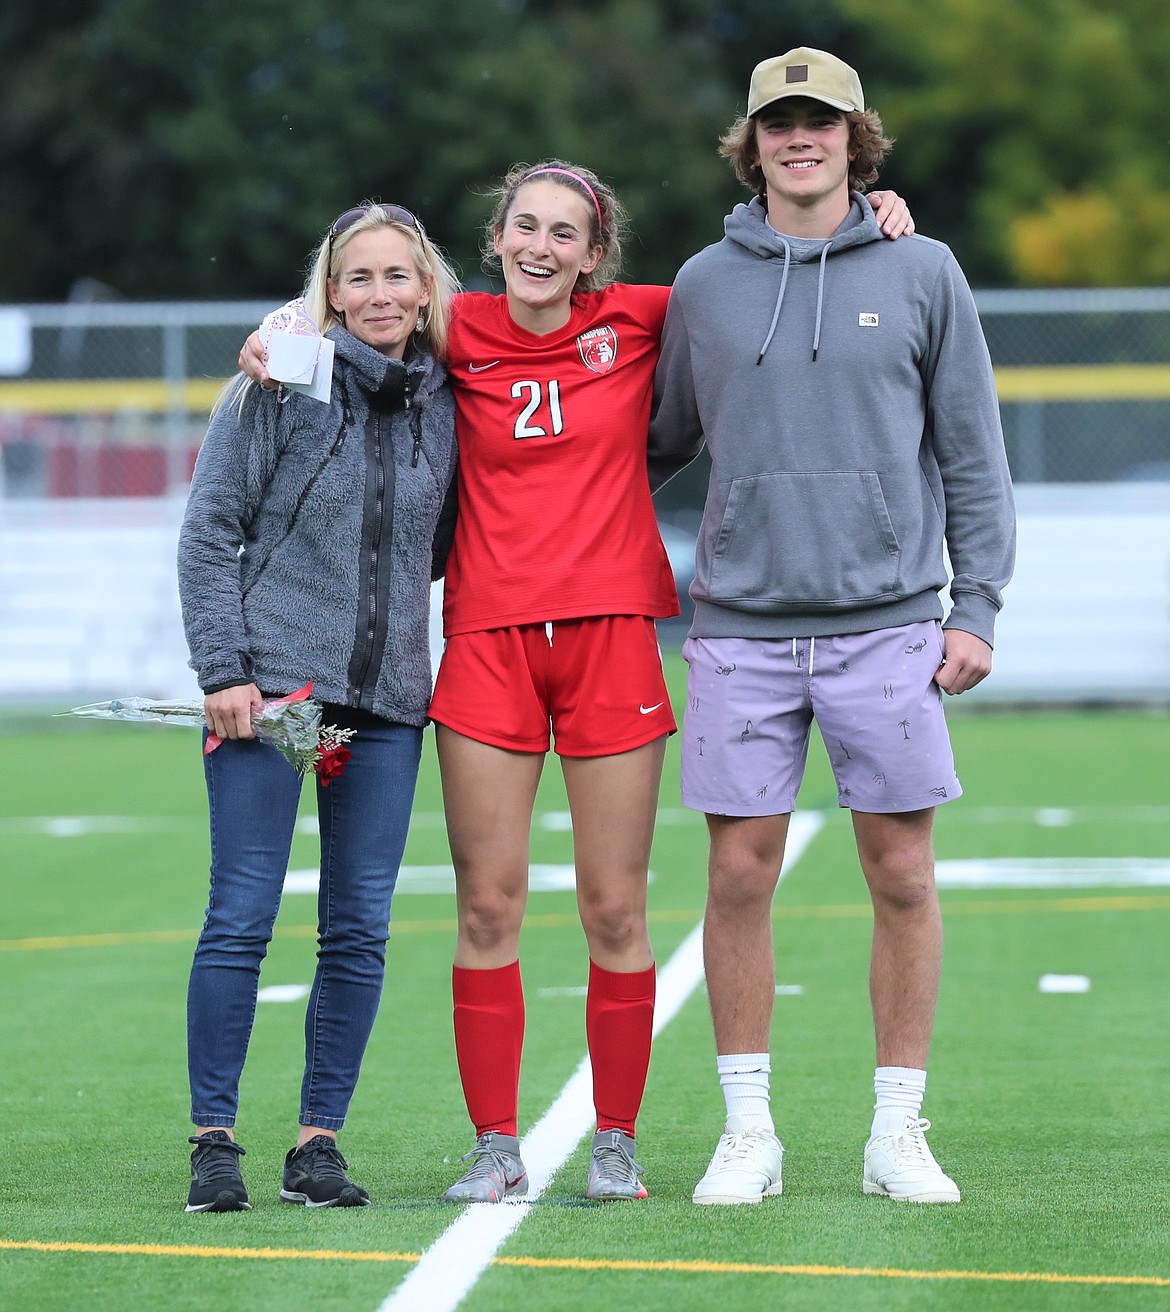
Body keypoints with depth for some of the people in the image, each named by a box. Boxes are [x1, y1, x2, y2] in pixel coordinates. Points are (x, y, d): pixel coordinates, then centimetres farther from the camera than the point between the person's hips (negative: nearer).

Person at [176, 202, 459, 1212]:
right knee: (241, 918, -4)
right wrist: (224, 668, -8)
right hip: (269, 687, -4)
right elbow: (209, 532, -2)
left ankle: (320, 1142, 11)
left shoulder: (445, 403, 9)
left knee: (360, 929, 3)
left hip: (387, 703, 4)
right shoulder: (278, 385, -1)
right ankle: (215, 1141, 3)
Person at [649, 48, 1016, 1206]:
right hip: (742, 627, 1)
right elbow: (661, 441, 17)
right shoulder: (704, 285, 7)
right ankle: (748, 1131, 10)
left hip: (887, 623, -1)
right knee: (740, 873, 0)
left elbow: (971, 451, 5)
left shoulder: (922, 275, 4)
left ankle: (897, 1132, 11)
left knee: (901, 874, 2)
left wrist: (977, 605, 0)